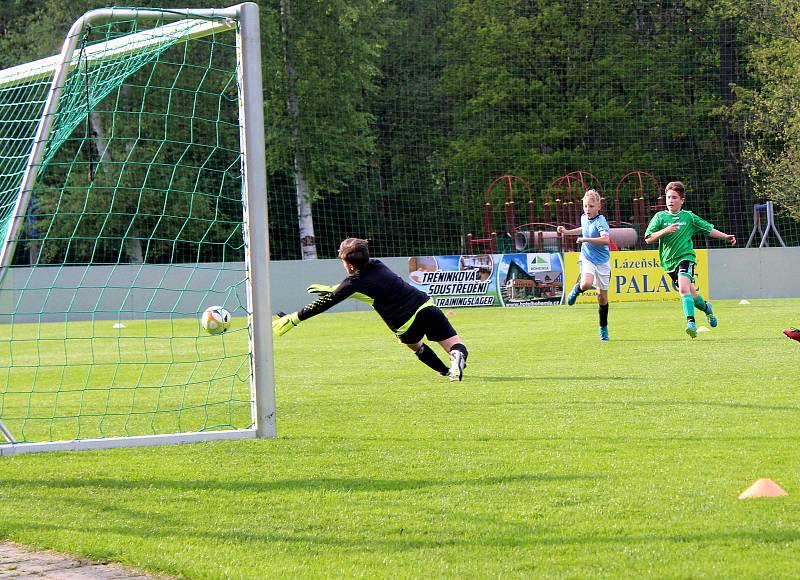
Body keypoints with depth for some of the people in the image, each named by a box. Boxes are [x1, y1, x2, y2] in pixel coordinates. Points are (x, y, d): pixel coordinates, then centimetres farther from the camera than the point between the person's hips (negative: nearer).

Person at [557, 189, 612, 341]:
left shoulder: (600, 222, -19)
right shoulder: (584, 218, 2)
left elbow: (605, 239, -38)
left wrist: (585, 239, -38)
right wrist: (567, 232, 19)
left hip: (602, 261, -3)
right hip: (587, 258, 3)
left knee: (602, 297, 7)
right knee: (586, 284, -29)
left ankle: (603, 329, 23)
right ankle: (577, 289, 7)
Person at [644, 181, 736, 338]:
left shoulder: (689, 217, 3)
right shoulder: (660, 217, 3)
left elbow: (708, 229, 13)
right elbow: (648, 238, -3)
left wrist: (725, 236, 4)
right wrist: (664, 231, -18)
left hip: (686, 257, -3)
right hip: (669, 261, 3)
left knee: (684, 288, -27)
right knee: (690, 295, 13)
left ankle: (691, 322, -31)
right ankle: (706, 308, 43)